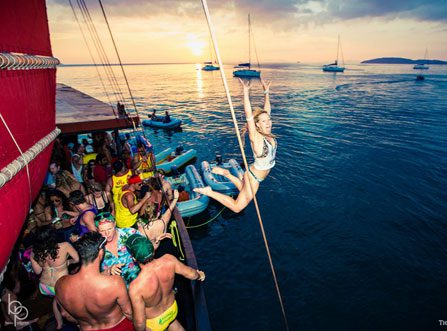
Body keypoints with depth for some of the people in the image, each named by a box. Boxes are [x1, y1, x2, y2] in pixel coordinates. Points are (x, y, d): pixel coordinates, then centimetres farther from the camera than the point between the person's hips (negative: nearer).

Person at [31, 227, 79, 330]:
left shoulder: (35, 252, -13)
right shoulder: (65, 246, -23)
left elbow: (38, 271, 1)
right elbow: (77, 259, -10)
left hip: (44, 288, 3)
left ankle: (59, 323, 46)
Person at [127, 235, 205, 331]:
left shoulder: (136, 287, -40)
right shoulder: (169, 260, -30)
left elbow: (140, 322, -27)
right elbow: (191, 274, -12)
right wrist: (199, 275, 11)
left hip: (155, 323, -3)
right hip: (172, 308, 4)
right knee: (172, 322, 36)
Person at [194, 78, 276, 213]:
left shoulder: (268, 134, -5)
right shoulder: (256, 137, -25)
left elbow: (267, 110, 3)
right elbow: (249, 115, -37)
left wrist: (266, 92, 1)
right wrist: (246, 92, -40)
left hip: (258, 175, 8)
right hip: (254, 176, -8)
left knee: (243, 190, 33)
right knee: (237, 207, -1)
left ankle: (226, 173, 38)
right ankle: (208, 192, 2)